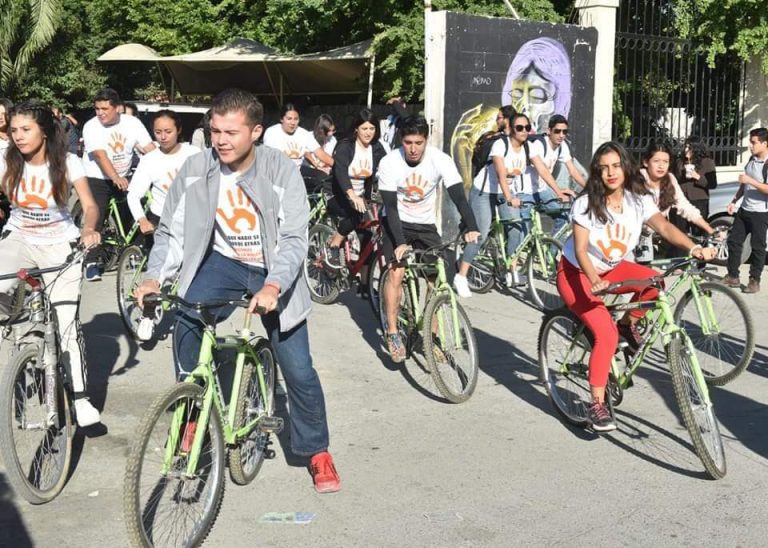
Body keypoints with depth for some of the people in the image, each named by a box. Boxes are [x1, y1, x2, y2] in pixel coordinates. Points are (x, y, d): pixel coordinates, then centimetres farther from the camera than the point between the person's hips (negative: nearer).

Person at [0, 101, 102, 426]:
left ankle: (81, 398, 1)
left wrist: (88, 231, -41)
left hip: (59, 245, -2)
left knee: (67, 323, -8)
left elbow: (90, 206, -19)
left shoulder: (67, 163, -14)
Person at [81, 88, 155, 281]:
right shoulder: (91, 127, -15)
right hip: (97, 179, -3)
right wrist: (116, 178, -42)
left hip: (123, 179, 3)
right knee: (95, 219, -14)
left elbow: (150, 149, -12)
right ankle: (92, 262, -11)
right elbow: (100, 156, -27)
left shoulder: (132, 123, -6)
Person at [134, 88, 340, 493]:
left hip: (273, 272, -2)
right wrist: (154, 277, -23)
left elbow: (294, 238, -23)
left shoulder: (280, 171, -20)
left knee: (298, 369, -5)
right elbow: (171, 230, -7)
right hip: (223, 262, 2)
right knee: (185, 326, -26)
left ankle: (318, 452, 18)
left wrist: (272, 286, -39)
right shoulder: (196, 169, -12)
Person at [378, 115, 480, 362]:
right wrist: (400, 242, -31)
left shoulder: (441, 160, -18)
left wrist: (471, 228, -39)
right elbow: (390, 207, -20)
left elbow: (459, 196, -23)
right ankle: (392, 333, -10)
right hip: (397, 223, -2)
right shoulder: (389, 163, -20)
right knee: (397, 271, -20)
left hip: (426, 225, 2)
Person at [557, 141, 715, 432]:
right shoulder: (585, 204, -22)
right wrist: (595, 280, -46)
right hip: (577, 273, -5)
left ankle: (628, 324, 4)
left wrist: (694, 248, -44)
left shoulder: (638, 200, -12)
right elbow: (580, 250, -27)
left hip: (613, 268, 5)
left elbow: (664, 226, -27)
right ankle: (597, 405, -11)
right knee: (606, 335, -23)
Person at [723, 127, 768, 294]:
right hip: (744, 210, 8)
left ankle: (754, 281, 11)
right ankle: (733, 277, 18)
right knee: (733, 241, 8)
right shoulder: (752, 160, 8)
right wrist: (734, 201, 14)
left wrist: (751, 181, -27)